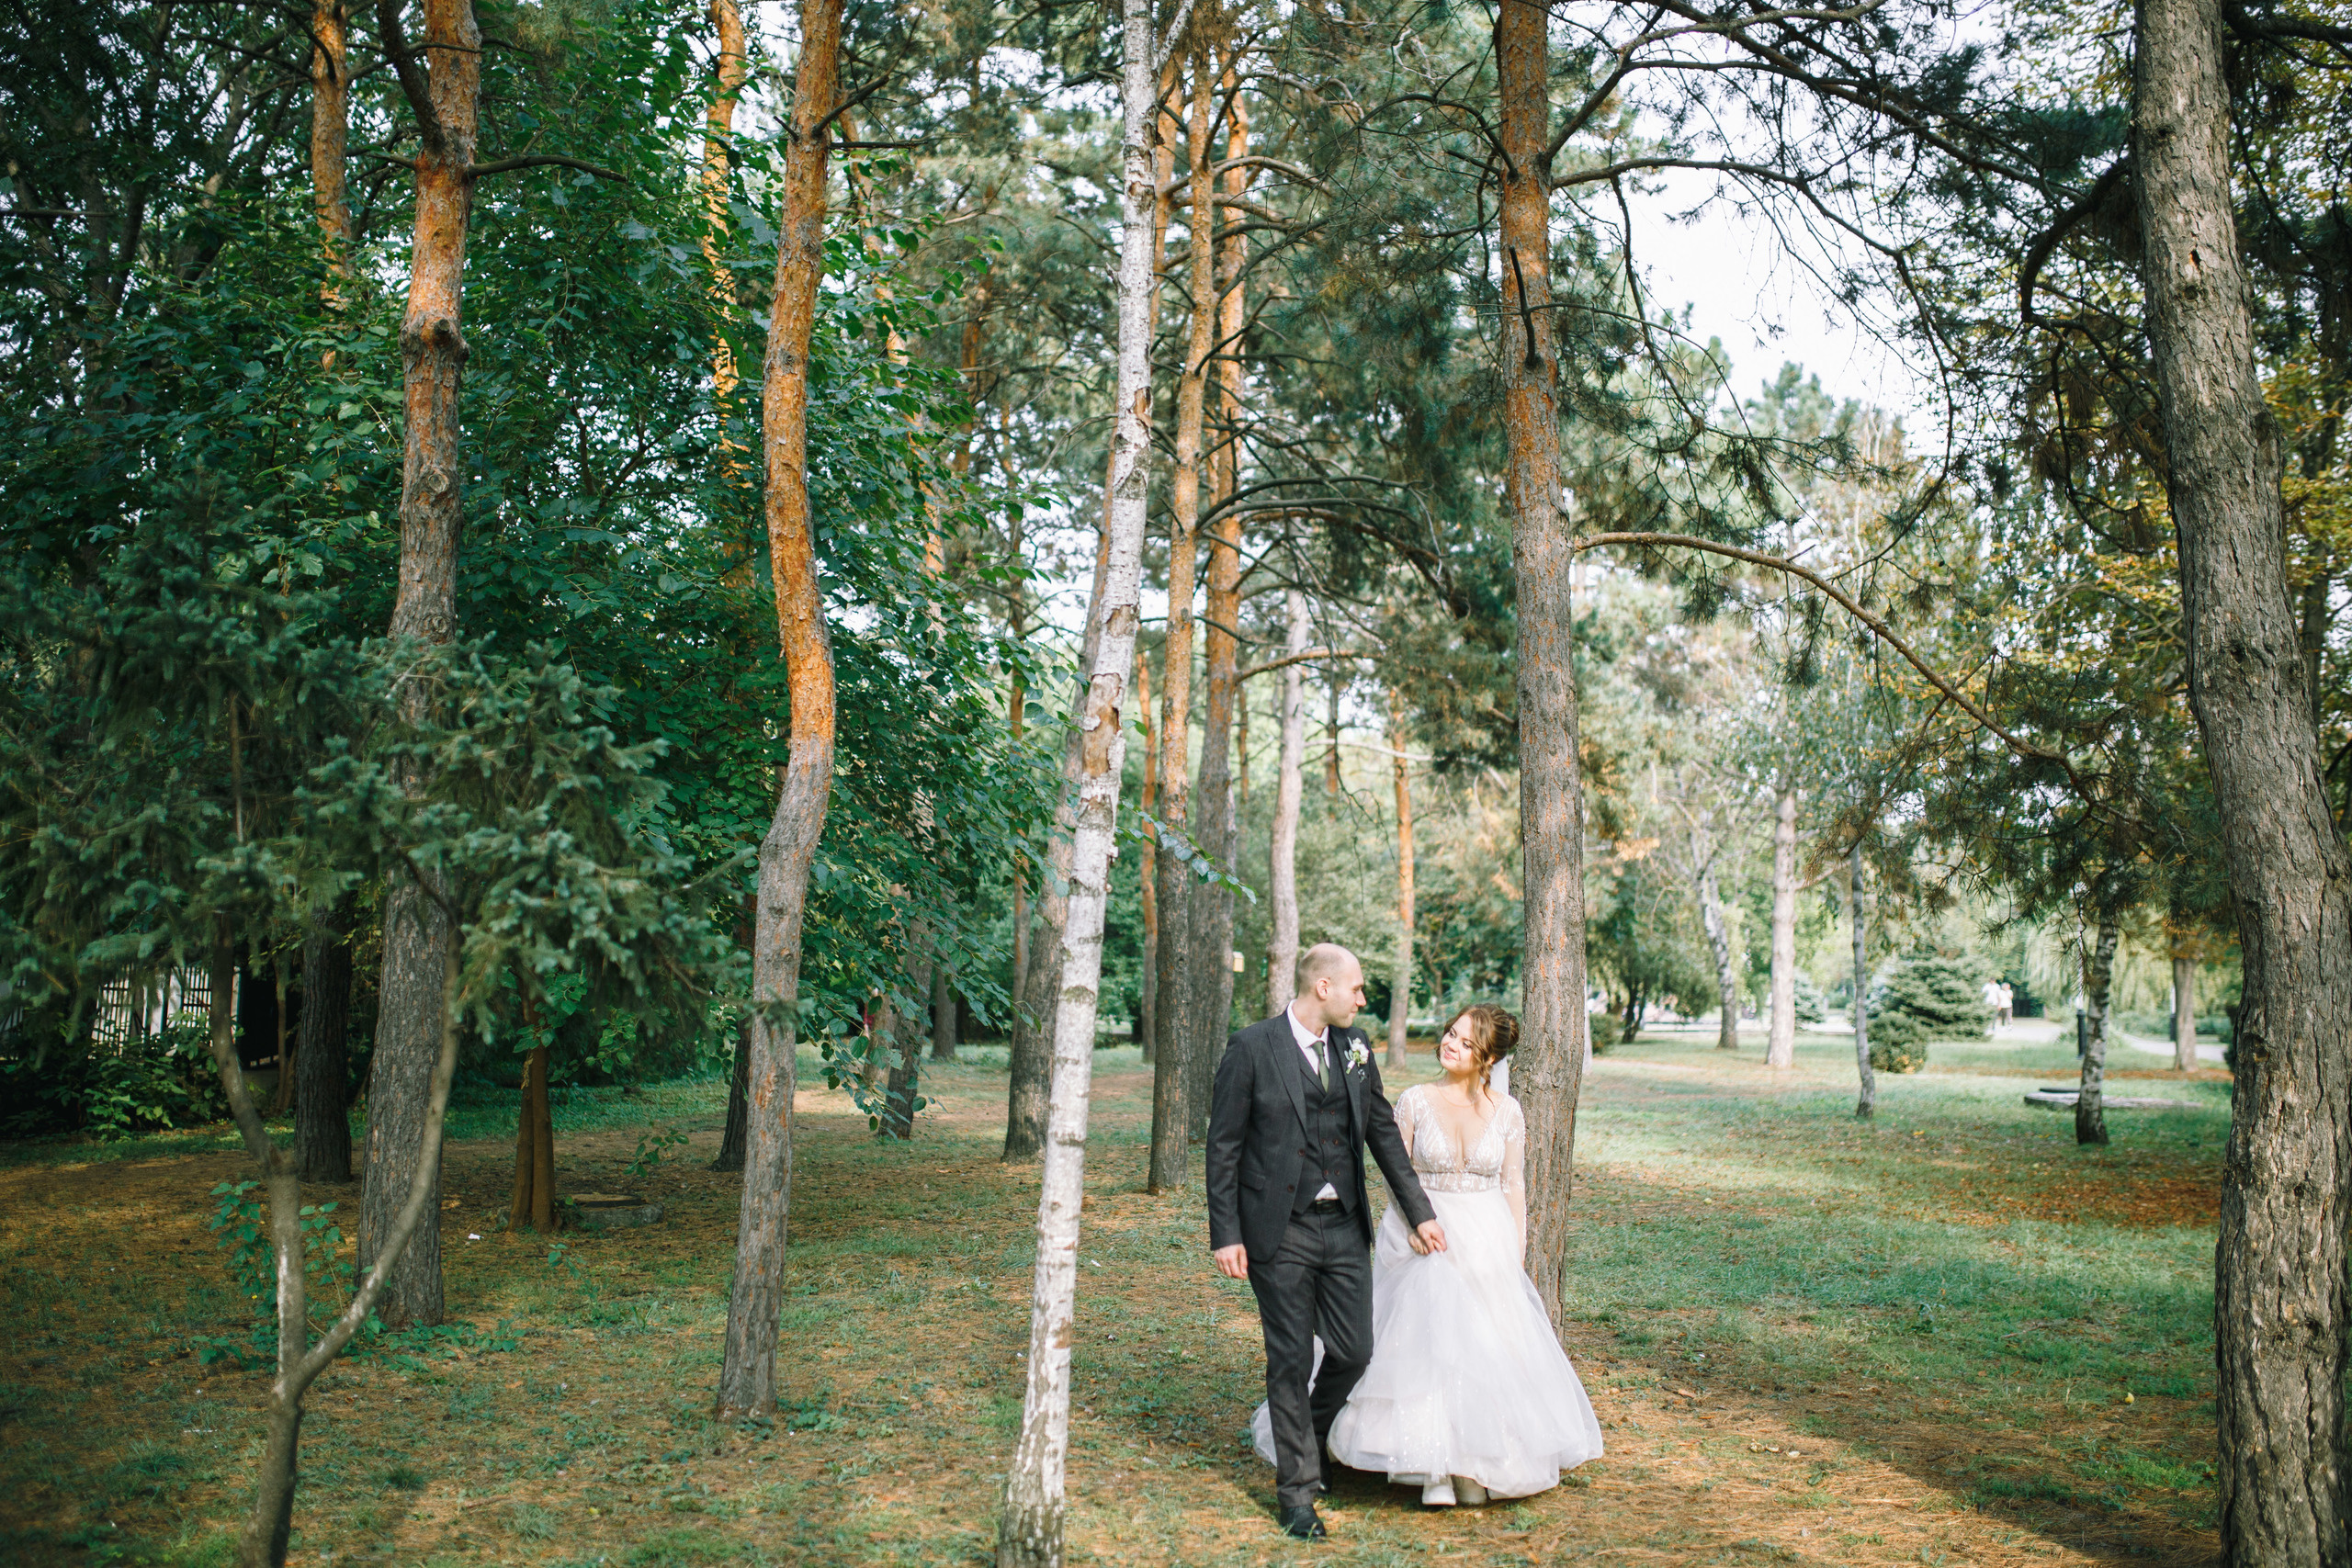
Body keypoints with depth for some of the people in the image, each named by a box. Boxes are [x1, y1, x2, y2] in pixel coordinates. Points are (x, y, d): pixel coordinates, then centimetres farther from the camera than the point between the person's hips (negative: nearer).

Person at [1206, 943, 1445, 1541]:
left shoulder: (1355, 1047, 7)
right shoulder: (1252, 1048, -10)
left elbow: (1383, 1132, 14)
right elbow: (1223, 1147, -7)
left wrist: (1419, 1212, 12)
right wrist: (1225, 1235, -11)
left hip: (1345, 1226, 5)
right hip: (1281, 1232, -5)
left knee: (1354, 1351, 6)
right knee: (1292, 1360, 4)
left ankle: (1305, 1437, 34)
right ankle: (1296, 1487, 19)